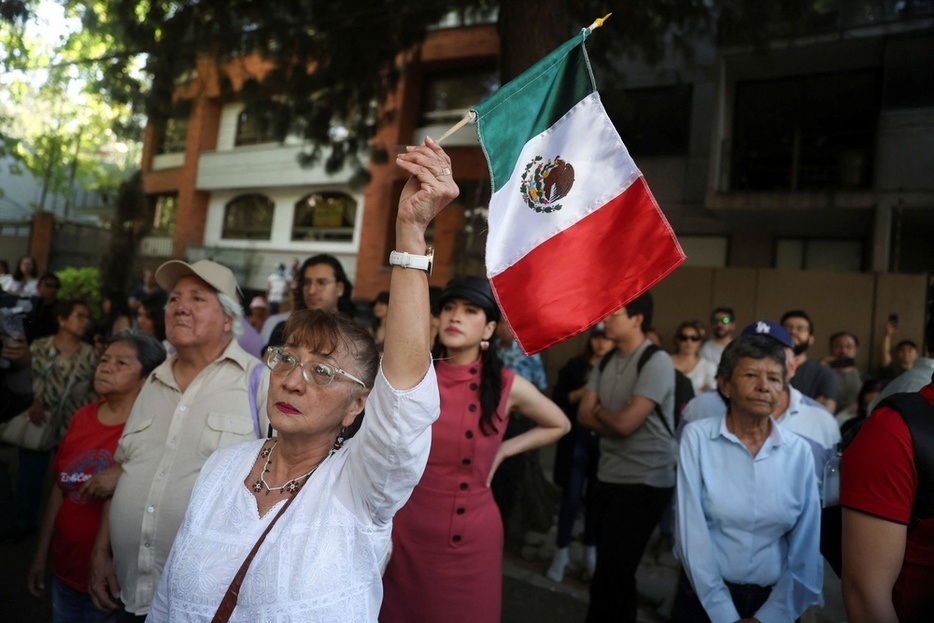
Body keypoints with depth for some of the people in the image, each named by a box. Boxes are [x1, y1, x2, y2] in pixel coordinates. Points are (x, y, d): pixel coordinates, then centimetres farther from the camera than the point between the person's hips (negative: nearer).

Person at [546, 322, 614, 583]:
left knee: (596, 498, 11)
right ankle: (561, 553, 16)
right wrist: (581, 393, -15)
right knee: (571, 497, 3)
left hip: (606, 442, 1)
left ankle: (591, 552, 25)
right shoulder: (575, 365, 2)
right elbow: (557, 398, 0)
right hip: (577, 439, -1)